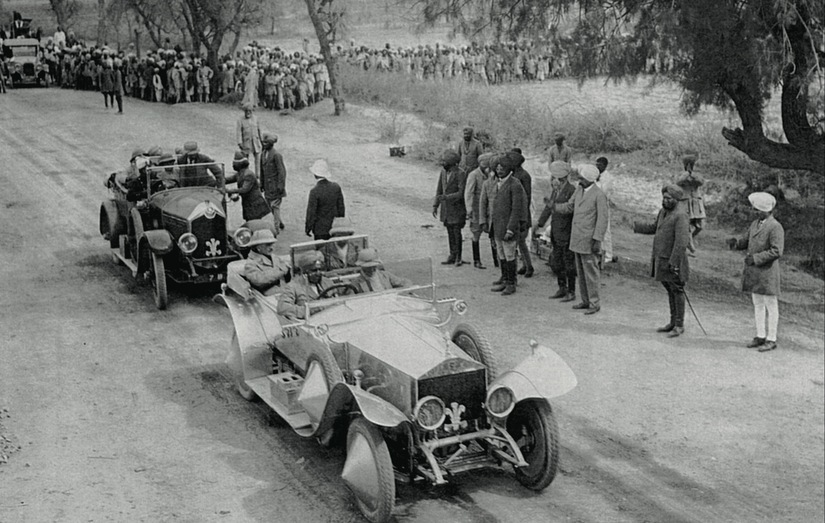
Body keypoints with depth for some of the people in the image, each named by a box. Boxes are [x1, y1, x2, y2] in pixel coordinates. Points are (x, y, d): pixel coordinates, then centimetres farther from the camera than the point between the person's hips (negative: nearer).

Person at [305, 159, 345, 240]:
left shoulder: (314, 192, -22)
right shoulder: (336, 187, -6)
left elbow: (311, 213, -15)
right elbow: (341, 207, 4)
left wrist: (308, 228, -2)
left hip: (320, 229, -5)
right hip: (335, 227, 5)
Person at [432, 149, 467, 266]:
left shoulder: (461, 174, -16)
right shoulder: (443, 172, 4)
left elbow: (461, 194, -19)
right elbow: (439, 189, 12)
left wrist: (446, 197, -27)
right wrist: (435, 205, 10)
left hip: (457, 208, -6)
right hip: (446, 208, 6)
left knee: (457, 232, -3)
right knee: (450, 232, 11)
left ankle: (458, 257, 7)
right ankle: (452, 256, 19)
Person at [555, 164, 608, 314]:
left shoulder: (599, 195, -14)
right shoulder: (579, 190, 9)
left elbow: (602, 220, -16)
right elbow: (570, 207, 21)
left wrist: (597, 240, -21)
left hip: (589, 240, -8)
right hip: (578, 240, 8)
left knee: (591, 272, -3)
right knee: (581, 272, 13)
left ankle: (594, 304, 5)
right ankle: (586, 301, 22)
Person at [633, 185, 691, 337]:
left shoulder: (680, 216, -19)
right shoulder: (663, 212, 9)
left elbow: (682, 242, -25)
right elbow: (654, 228, 27)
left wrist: (674, 262, -28)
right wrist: (637, 227, 27)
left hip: (673, 261, -9)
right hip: (662, 259, 9)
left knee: (677, 291, -1)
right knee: (670, 291, 15)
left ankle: (679, 325, 6)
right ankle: (673, 323, 24)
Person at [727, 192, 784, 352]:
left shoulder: (775, 227, -14)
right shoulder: (755, 224, 12)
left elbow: (776, 251, -20)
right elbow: (746, 241, 16)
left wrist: (756, 258, -21)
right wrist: (735, 242, -5)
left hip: (767, 272, -8)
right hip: (754, 272, 8)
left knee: (770, 306, 1)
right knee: (757, 304, 13)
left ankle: (771, 340, 7)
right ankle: (761, 336, 22)